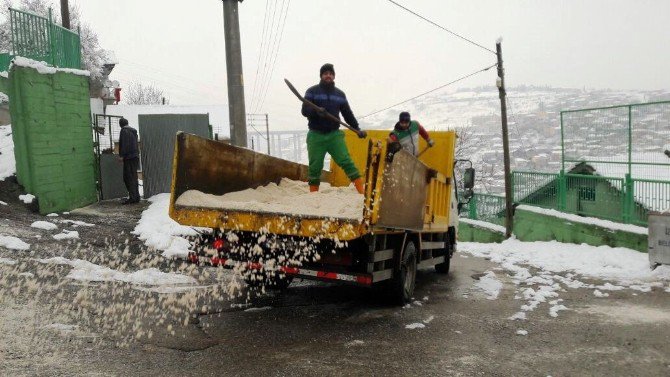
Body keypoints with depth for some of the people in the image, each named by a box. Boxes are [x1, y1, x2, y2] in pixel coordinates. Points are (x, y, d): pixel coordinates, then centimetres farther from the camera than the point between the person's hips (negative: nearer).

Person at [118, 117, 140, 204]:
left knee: (128, 178, -6)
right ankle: (136, 197, 17)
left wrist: (121, 155, -14)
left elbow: (124, 144, -17)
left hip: (128, 157, -9)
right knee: (133, 177, 13)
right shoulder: (133, 131, 17)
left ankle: (132, 197, -9)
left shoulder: (124, 131, -9)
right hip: (135, 156, 9)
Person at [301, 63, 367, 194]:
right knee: (315, 167, 1)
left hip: (334, 134, 1)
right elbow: (305, 110, -6)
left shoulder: (340, 94, 13)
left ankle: (362, 191, -12)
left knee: (346, 162, -10)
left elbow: (348, 114, 17)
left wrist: (357, 129, 7)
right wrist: (316, 111, -27)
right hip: (316, 135, -1)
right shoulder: (312, 91, 3)